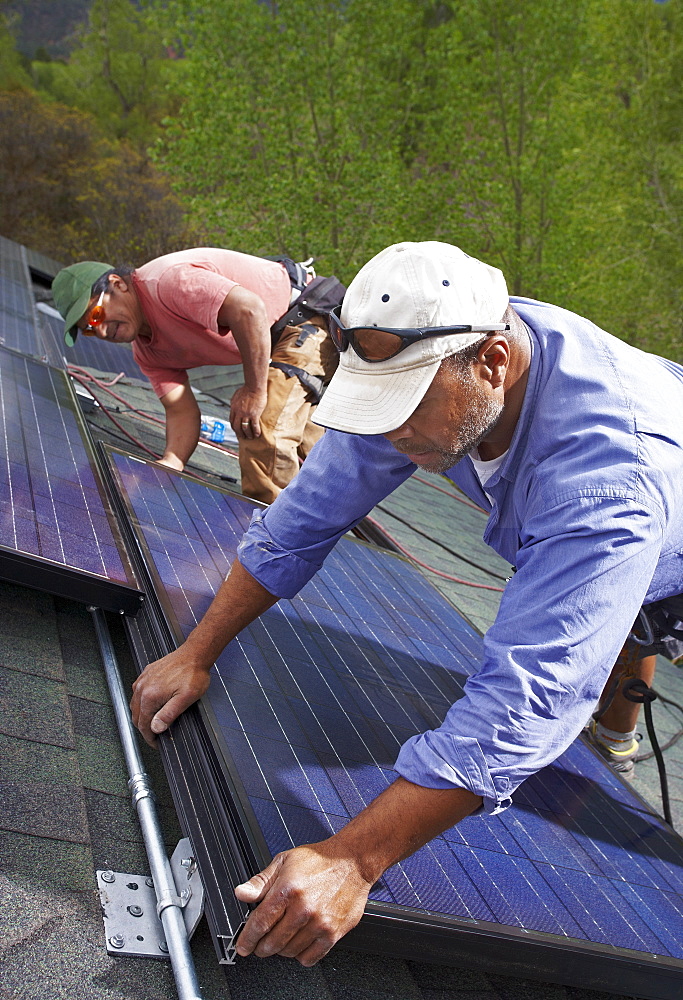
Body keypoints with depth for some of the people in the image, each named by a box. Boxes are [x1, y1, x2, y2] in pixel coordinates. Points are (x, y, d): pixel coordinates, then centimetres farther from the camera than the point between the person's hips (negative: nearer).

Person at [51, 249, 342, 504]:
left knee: (263, 428, -22)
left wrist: (255, 390, -29)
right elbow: (181, 411, -2)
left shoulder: (167, 281, -27)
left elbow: (248, 309, -37)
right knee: (303, 442, 23)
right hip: (278, 336, 10)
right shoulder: (146, 349, 2)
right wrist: (169, 464, -20)